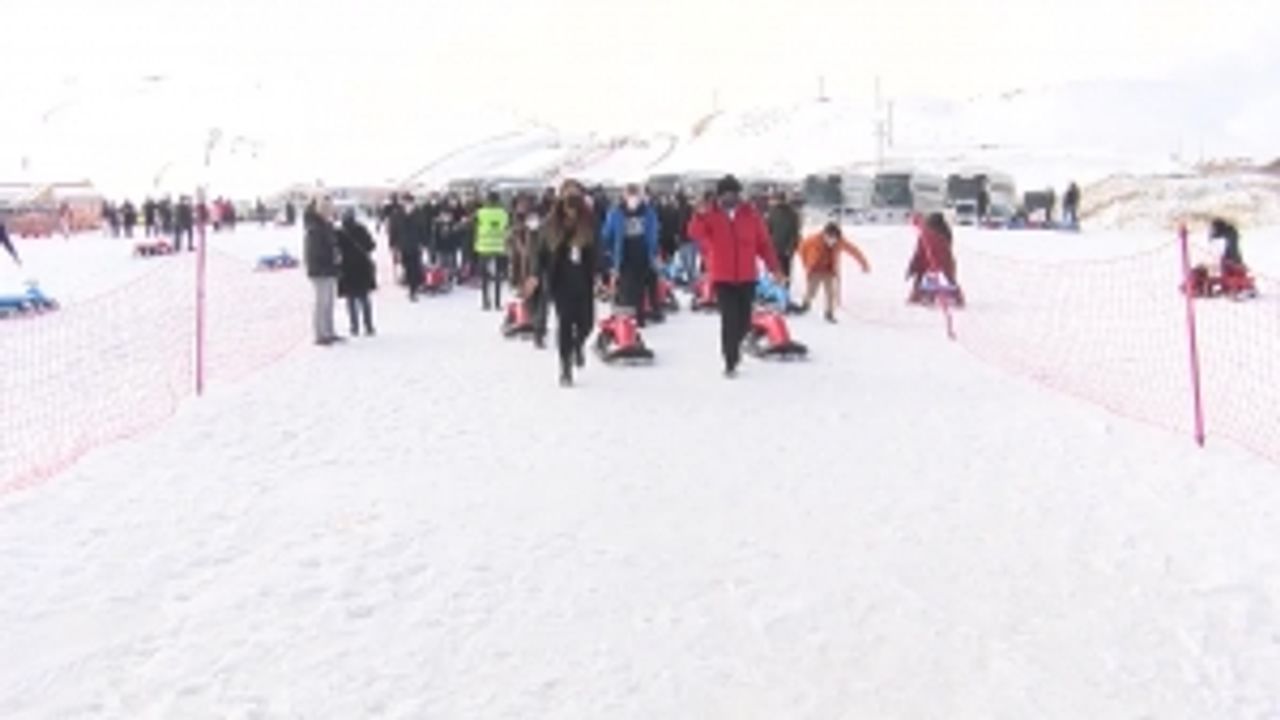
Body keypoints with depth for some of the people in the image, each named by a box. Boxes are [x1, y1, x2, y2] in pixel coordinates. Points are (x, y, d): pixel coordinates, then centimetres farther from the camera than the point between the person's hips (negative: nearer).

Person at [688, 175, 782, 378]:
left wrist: (774, 268, -3)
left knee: (744, 321, 9)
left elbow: (764, 242, 2)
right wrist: (700, 216, -34)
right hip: (722, 278, -2)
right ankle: (730, 363, 2)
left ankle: (732, 344, 41)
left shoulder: (751, 214, 2)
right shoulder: (711, 216, -2)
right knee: (730, 320, -9)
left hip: (747, 277, 2)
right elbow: (695, 232, -17)